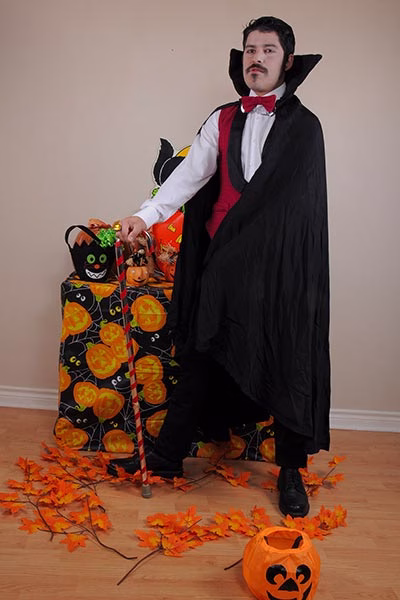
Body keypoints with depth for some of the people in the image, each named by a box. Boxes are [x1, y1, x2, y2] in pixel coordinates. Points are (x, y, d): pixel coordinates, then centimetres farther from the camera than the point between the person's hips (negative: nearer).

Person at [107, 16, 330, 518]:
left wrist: (227, 234, -7)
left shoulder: (302, 126, 1)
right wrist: (147, 215, -12)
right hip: (223, 262, 3)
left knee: (286, 364, 4)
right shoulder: (222, 120, 12)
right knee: (200, 358, 9)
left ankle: (291, 471, 21)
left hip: (279, 269, -3)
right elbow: (192, 173, 2)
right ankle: (167, 457, 21)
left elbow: (287, 199, -6)